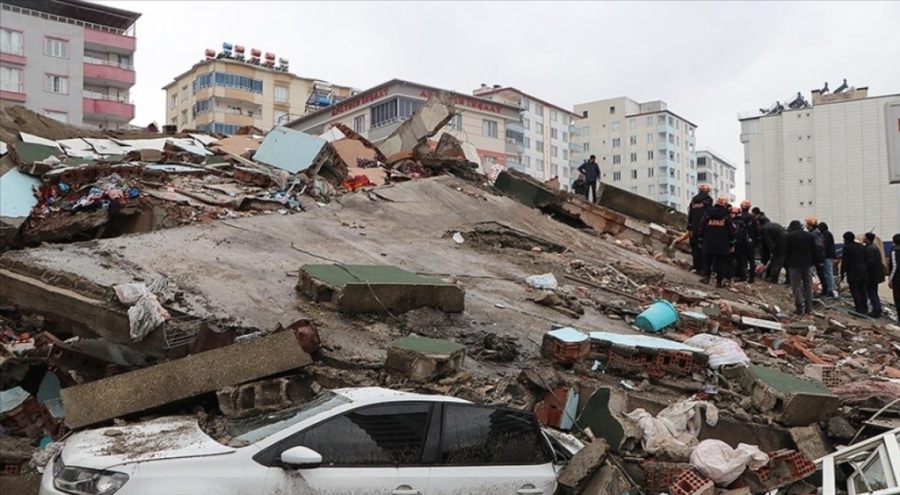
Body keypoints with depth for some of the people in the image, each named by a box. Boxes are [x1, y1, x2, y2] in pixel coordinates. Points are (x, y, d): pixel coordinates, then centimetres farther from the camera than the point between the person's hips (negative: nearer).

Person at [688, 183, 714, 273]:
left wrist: (690, 227, 14)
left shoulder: (694, 199, 13)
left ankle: (696, 267, 10)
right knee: (704, 248, -4)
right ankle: (703, 268, -8)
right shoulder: (708, 199, -3)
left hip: (694, 228, 5)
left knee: (695, 247, 9)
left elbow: (690, 213, 12)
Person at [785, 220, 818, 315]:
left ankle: (799, 309, -6)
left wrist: (786, 264, 1)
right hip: (807, 264, 4)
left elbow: (786, 251, -7)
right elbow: (814, 251, 9)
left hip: (794, 265, -4)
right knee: (808, 286, 10)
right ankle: (808, 308, 11)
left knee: (796, 286, -2)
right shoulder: (810, 235, 8)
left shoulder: (790, 236, -7)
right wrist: (813, 262, 13)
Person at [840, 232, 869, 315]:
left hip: (853, 273, -7)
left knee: (855, 292, -2)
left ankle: (859, 309, -5)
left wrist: (842, 274, -6)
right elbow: (865, 259, 14)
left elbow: (844, 262, -12)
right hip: (863, 272, 7)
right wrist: (865, 269, 21)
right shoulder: (862, 246, 10)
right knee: (862, 291, 16)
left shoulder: (847, 247, -11)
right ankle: (864, 308, 21)